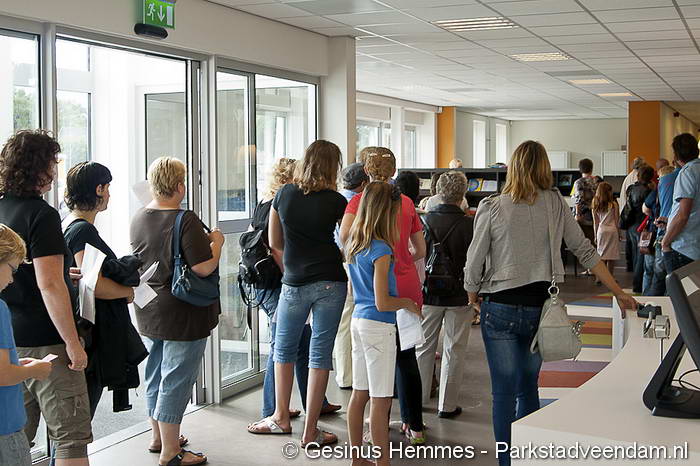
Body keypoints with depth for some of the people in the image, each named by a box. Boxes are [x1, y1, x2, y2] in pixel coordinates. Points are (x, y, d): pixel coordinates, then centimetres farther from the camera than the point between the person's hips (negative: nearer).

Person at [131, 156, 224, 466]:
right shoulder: (185, 220, -20)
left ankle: (158, 435, 36)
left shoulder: (139, 219, 4)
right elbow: (203, 268, -23)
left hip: (148, 312, 8)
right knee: (176, 380, 1)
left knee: (155, 376, 20)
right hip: (182, 316, -8)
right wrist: (216, 241, -7)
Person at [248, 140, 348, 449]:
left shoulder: (284, 194, 1)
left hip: (294, 284, 2)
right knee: (320, 354, 3)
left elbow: (274, 242, 8)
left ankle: (281, 418, 28)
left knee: (284, 349, 19)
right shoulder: (336, 201, -6)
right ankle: (310, 432, 8)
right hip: (330, 282, -1)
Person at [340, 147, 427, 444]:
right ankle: (414, 425, 19)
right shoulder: (407, 202, 9)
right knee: (406, 356, 13)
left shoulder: (361, 199, -3)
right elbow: (420, 250, 15)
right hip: (409, 287, 4)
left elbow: (345, 234, -20)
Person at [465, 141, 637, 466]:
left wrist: (473, 299, 13)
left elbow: (473, 264, -5)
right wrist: (619, 293, 10)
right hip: (540, 308, 3)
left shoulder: (491, 208, -8)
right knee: (528, 386, 17)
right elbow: (585, 251, 2)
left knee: (504, 391, 5)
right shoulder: (555, 204, -1)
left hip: (501, 308, -3)